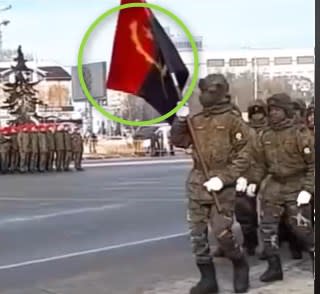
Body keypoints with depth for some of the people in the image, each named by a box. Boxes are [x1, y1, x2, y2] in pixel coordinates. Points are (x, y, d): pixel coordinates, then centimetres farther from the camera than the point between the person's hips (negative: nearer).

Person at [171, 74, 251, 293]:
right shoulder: (197, 120, 9)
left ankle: (240, 265, 21)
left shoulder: (233, 120, -7)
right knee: (198, 234, 6)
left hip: (222, 186, -6)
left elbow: (244, 157, -9)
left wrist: (223, 178, -18)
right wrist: (180, 119, -4)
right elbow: (179, 141, 11)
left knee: (222, 232, -8)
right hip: (197, 184, 6)